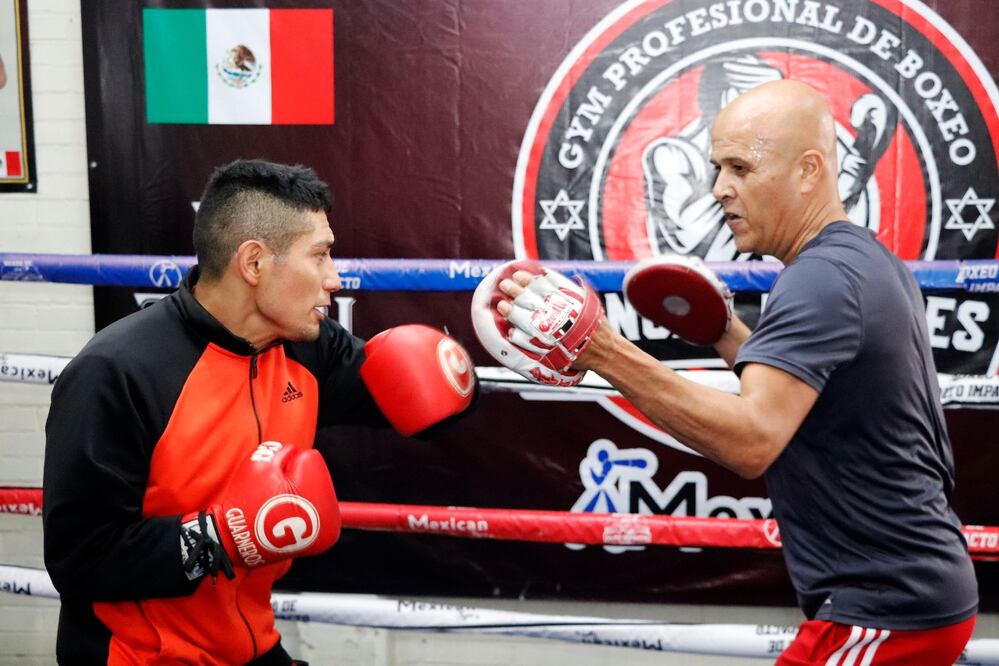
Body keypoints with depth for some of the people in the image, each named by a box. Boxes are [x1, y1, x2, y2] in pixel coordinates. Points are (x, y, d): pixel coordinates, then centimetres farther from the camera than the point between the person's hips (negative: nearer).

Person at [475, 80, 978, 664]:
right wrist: (727, 335, 5)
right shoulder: (872, 260, 10)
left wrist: (602, 351, -41)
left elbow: (753, 441, -35)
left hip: (887, 612, -10)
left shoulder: (824, 278, -21)